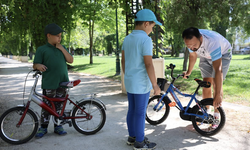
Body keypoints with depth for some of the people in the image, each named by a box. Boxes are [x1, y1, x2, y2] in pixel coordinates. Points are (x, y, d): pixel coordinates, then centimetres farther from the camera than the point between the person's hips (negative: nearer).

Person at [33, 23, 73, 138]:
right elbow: (35, 64, -2)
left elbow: (70, 60, 4)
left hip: (62, 82, 4)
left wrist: (62, 49, -5)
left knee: (59, 106, 11)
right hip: (49, 84, -3)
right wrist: (39, 66, -25)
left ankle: (57, 126, 24)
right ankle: (43, 127, 20)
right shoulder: (42, 49, 0)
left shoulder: (62, 48, 13)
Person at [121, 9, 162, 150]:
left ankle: (132, 137, 31)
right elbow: (149, 64, -21)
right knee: (140, 113, 3)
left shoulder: (127, 38, 8)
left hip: (129, 81, 8)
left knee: (132, 110, 17)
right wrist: (155, 85, -15)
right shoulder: (145, 39, -18)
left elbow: (123, 61, 13)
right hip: (141, 83, -8)